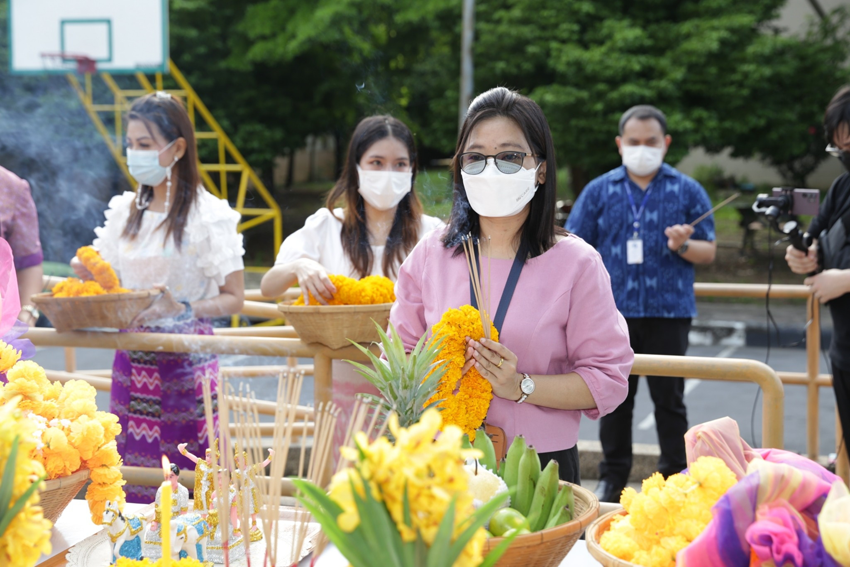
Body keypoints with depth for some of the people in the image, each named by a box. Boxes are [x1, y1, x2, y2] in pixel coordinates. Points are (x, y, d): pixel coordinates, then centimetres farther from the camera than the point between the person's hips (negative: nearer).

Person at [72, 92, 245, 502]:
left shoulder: (209, 215, -7)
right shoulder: (124, 211, 9)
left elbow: (233, 299, -6)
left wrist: (181, 309, -22)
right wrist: (89, 276, -6)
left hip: (187, 364, -5)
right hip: (132, 361, 5)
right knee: (132, 480, 5)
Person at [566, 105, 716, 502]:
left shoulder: (688, 191, 6)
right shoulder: (599, 191, 8)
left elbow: (709, 252, 5)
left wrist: (684, 246, -15)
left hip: (669, 312, -1)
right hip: (613, 312, 1)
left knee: (669, 398, 4)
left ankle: (675, 479, 14)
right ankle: (612, 478, 20)